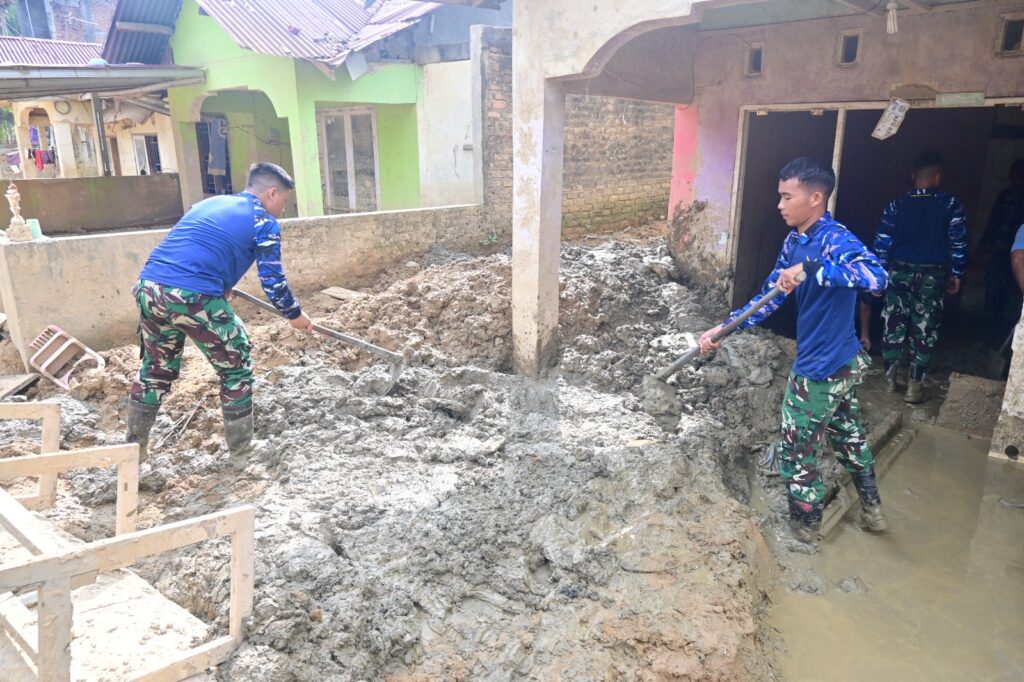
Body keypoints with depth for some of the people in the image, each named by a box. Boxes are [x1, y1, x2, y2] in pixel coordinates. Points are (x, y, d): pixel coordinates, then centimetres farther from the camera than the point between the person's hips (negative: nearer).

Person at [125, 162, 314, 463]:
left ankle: (134, 446, 35)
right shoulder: (265, 222, 5)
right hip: (194, 297, -7)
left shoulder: (209, 203, 26)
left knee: (155, 368, 25)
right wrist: (294, 314, 20)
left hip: (149, 288, 7)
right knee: (236, 367, 12)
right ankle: (241, 451, 20)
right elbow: (273, 280, 4)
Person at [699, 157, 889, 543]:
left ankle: (805, 526, 28)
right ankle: (872, 510, 44)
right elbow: (770, 298, 8)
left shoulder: (835, 240, -24)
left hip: (821, 369, -9)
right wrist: (722, 329, 2)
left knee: (797, 450, 7)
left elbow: (876, 276, -43)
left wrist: (810, 269, -46)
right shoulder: (794, 242, 3)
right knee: (849, 437, 25)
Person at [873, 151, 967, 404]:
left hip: (899, 273, 1)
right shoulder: (951, 204, -5)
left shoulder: (896, 205, -2)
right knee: (925, 330, 6)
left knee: (893, 325, 11)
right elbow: (959, 242, -4)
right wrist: (956, 274, 6)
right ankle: (915, 386, 10)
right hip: (932, 276, -1)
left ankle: (889, 377, 18)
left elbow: (882, 243, -2)